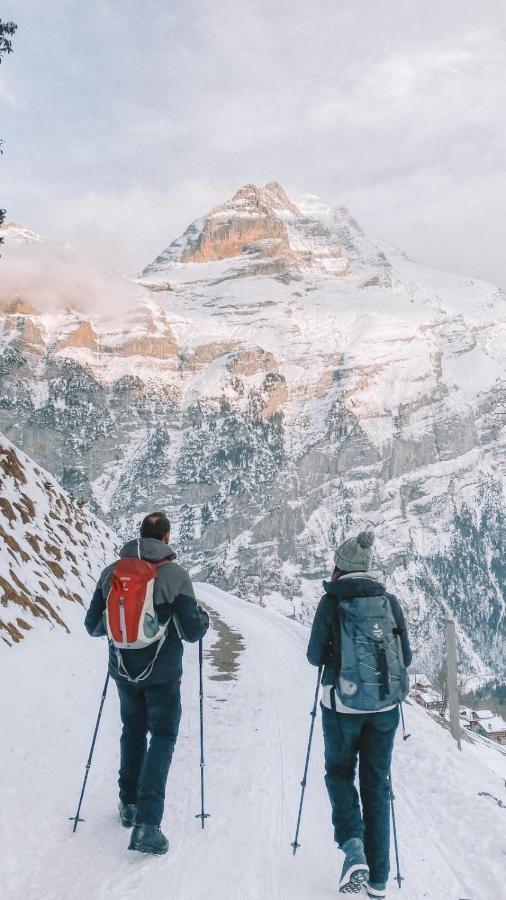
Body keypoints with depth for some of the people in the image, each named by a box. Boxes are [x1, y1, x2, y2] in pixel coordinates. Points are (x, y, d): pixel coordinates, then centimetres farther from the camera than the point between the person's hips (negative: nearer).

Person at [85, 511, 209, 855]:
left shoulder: (112, 572, -3)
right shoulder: (175, 574, -14)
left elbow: (93, 626, 4)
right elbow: (192, 631, -13)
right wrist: (204, 619, 8)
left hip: (124, 671, 4)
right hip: (163, 673, -4)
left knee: (133, 731, 23)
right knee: (163, 736, 5)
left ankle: (129, 803, 31)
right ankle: (147, 820, -6)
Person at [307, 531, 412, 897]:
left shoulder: (332, 601, -8)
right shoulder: (390, 601, 1)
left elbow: (316, 656, -3)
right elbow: (406, 657, 6)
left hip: (343, 703, -2)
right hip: (386, 704, 3)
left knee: (339, 771, 20)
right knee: (377, 782, 15)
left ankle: (353, 844, -2)